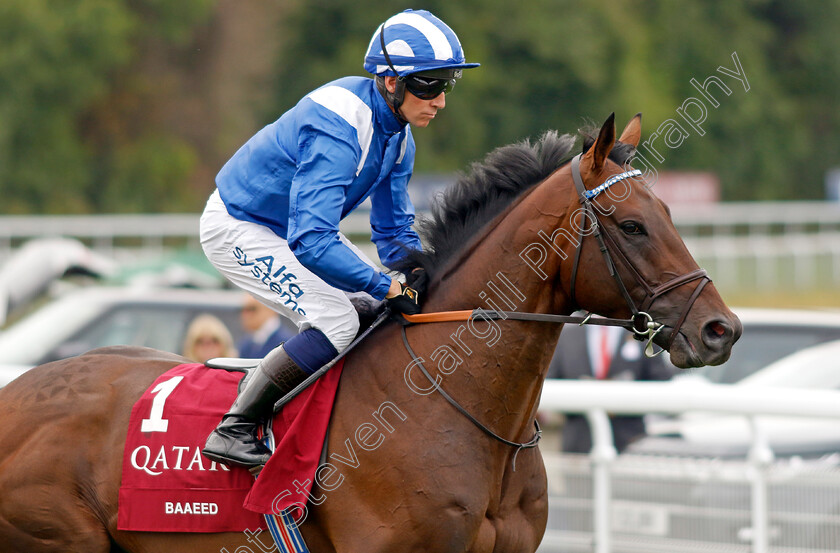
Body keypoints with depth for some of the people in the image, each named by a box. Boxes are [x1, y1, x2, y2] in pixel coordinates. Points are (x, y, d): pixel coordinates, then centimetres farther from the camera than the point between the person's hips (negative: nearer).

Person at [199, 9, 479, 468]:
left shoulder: (397, 135, -2)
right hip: (236, 229, -10)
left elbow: (393, 231, 8)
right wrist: (386, 286, -36)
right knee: (337, 321, -24)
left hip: (293, 227, 10)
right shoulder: (338, 129, -33)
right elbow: (311, 241, -39)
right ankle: (233, 430, -19)